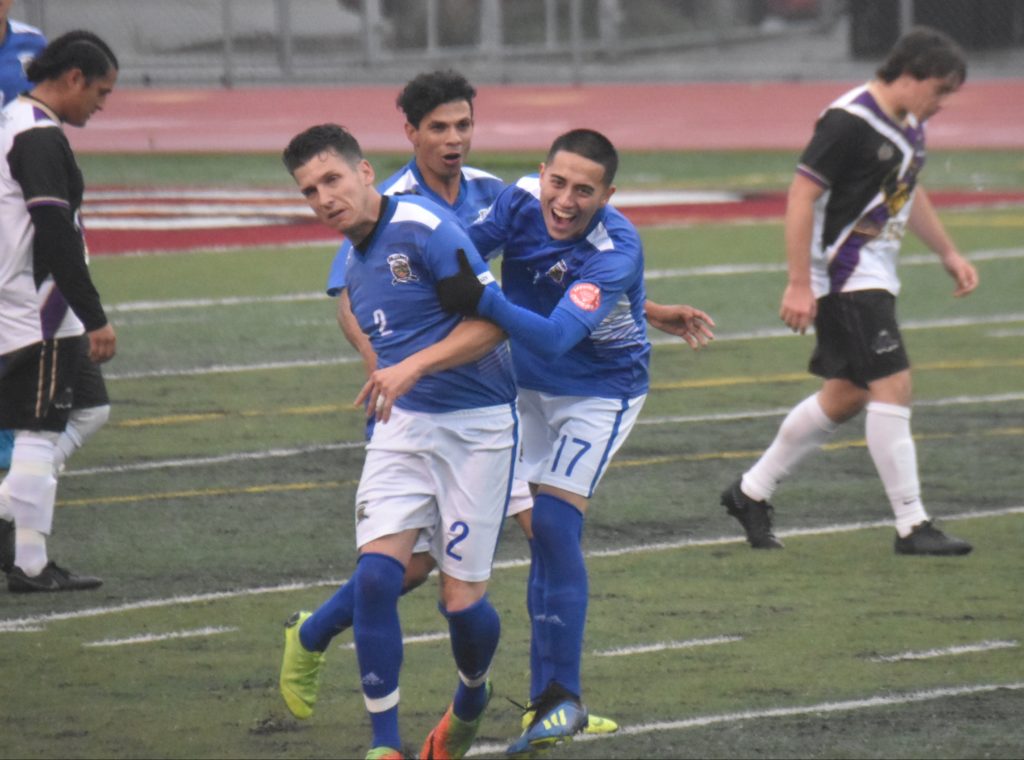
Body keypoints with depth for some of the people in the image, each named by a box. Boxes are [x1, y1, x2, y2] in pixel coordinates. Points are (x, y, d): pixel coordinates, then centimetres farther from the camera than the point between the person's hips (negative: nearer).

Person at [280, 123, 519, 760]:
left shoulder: (424, 229, -14)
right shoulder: (355, 263, 12)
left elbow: (493, 321, -19)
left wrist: (413, 367, -24)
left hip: (479, 425, -6)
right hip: (403, 425, 6)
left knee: (462, 600, -4)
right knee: (378, 573, -14)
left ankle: (472, 702, 30)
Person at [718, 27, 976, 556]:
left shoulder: (910, 124, 10)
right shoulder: (850, 122, -19)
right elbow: (801, 195, -20)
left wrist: (948, 254, 27)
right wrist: (799, 284, -23)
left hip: (874, 277, 10)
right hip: (844, 274, -10)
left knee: (845, 396, 14)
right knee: (892, 385, -13)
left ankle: (751, 492, 26)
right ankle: (911, 526, -11)